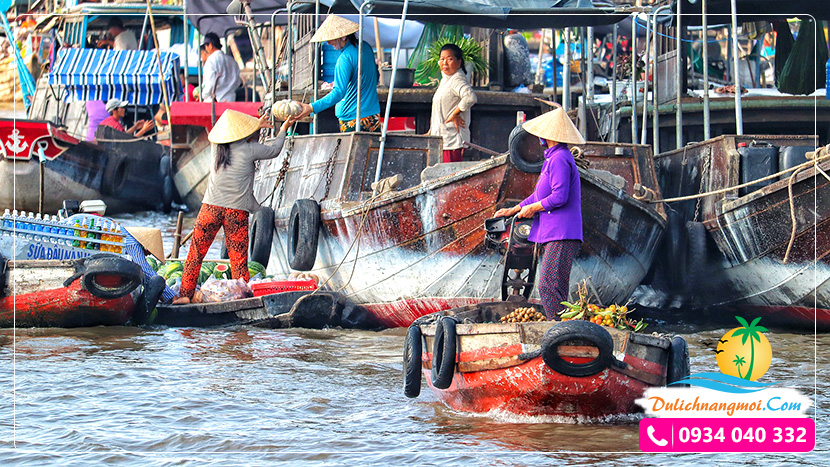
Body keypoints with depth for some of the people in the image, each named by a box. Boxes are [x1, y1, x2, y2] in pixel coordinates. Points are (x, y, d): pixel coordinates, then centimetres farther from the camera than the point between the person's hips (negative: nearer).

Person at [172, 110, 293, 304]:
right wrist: (283, 130, 31)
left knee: (196, 252, 9)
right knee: (238, 259, 2)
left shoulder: (218, 148, 8)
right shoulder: (249, 149, -3)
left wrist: (257, 125, 39)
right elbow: (274, 151, 14)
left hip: (211, 207, 3)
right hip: (237, 210, -3)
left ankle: (185, 294, 7)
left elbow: (234, 136, 30)